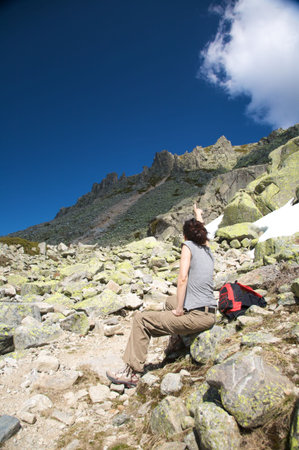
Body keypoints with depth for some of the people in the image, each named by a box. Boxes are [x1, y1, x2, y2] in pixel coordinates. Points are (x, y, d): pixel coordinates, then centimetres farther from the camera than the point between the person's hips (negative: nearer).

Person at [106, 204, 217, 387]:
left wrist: (179, 309, -12)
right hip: (210, 315, 9)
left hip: (196, 317, -8)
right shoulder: (207, 250, 13)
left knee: (141, 319, -4)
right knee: (171, 302, 34)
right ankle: (176, 339, 35)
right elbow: (203, 233, 35)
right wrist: (199, 216, 53)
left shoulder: (188, 246, -5)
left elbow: (183, 278, -17)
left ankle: (133, 372, -2)